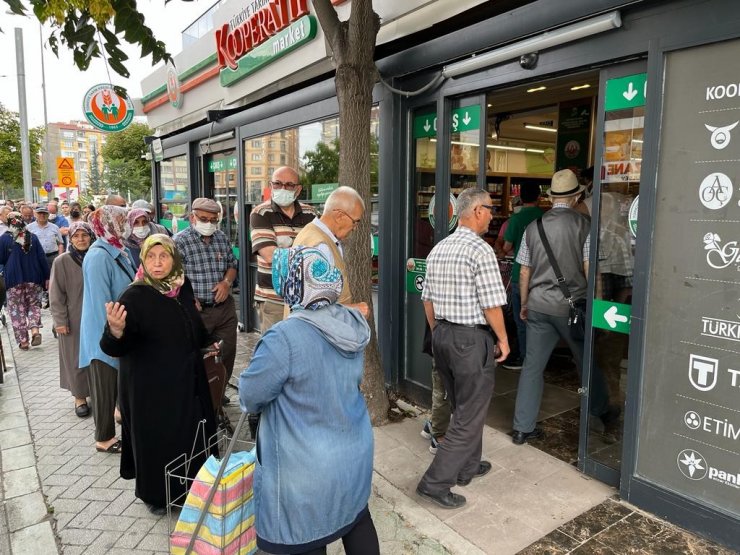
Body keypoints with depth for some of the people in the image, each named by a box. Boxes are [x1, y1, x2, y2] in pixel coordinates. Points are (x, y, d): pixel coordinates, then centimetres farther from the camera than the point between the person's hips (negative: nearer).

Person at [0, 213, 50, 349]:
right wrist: (47, 277, 4)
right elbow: (42, 258, 0)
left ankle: (23, 341, 8)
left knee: (17, 310, 7)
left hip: (14, 279, -2)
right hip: (33, 278, 2)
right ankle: (35, 330, -9)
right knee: (34, 305, 14)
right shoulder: (33, 237, 1)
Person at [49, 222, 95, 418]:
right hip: (73, 319, -2)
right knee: (76, 358, 7)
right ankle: (80, 395, 20)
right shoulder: (62, 261, -8)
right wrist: (60, 320, -9)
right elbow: (56, 294, -6)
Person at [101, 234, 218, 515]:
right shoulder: (135, 297, -18)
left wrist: (207, 342, 31)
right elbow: (114, 348, -24)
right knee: (156, 438, 6)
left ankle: (187, 487, 39)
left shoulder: (182, 287, -1)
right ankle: (155, 495, 30)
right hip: (150, 386, -6)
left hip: (186, 381, 6)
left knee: (189, 434, 17)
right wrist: (116, 331, -45)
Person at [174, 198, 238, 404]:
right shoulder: (180, 241, -9)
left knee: (227, 353, 14)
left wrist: (227, 282, -2)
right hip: (197, 310, -6)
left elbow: (232, 265, 17)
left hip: (225, 307, 6)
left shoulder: (222, 238, 9)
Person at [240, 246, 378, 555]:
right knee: (357, 518, 28)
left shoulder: (285, 338, -28)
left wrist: (250, 401, 8)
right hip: (355, 451, 6)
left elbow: (250, 394, -15)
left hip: (308, 468, -6)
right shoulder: (352, 325, -6)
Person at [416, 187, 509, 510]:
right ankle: (435, 483, 7)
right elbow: (491, 304, -17)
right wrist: (503, 339, -4)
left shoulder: (438, 249, 8)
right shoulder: (480, 250, -15)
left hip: (442, 335, 8)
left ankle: (467, 467, 37)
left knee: (461, 406, 22)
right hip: (471, 338, -8)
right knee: (470, 416, 3)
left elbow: (427, 299, 12)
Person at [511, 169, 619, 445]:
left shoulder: (533, 226, 4)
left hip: (538, 306, 3)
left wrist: (524, 304, 19)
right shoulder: (584, 225, -7)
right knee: (587, 363, 17)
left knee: (532, 365, 7)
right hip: (572, 305, -2)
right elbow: (589, 270, -8)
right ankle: (603, 413, 39)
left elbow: (525, 272, 8)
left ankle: (523, 428, 13)